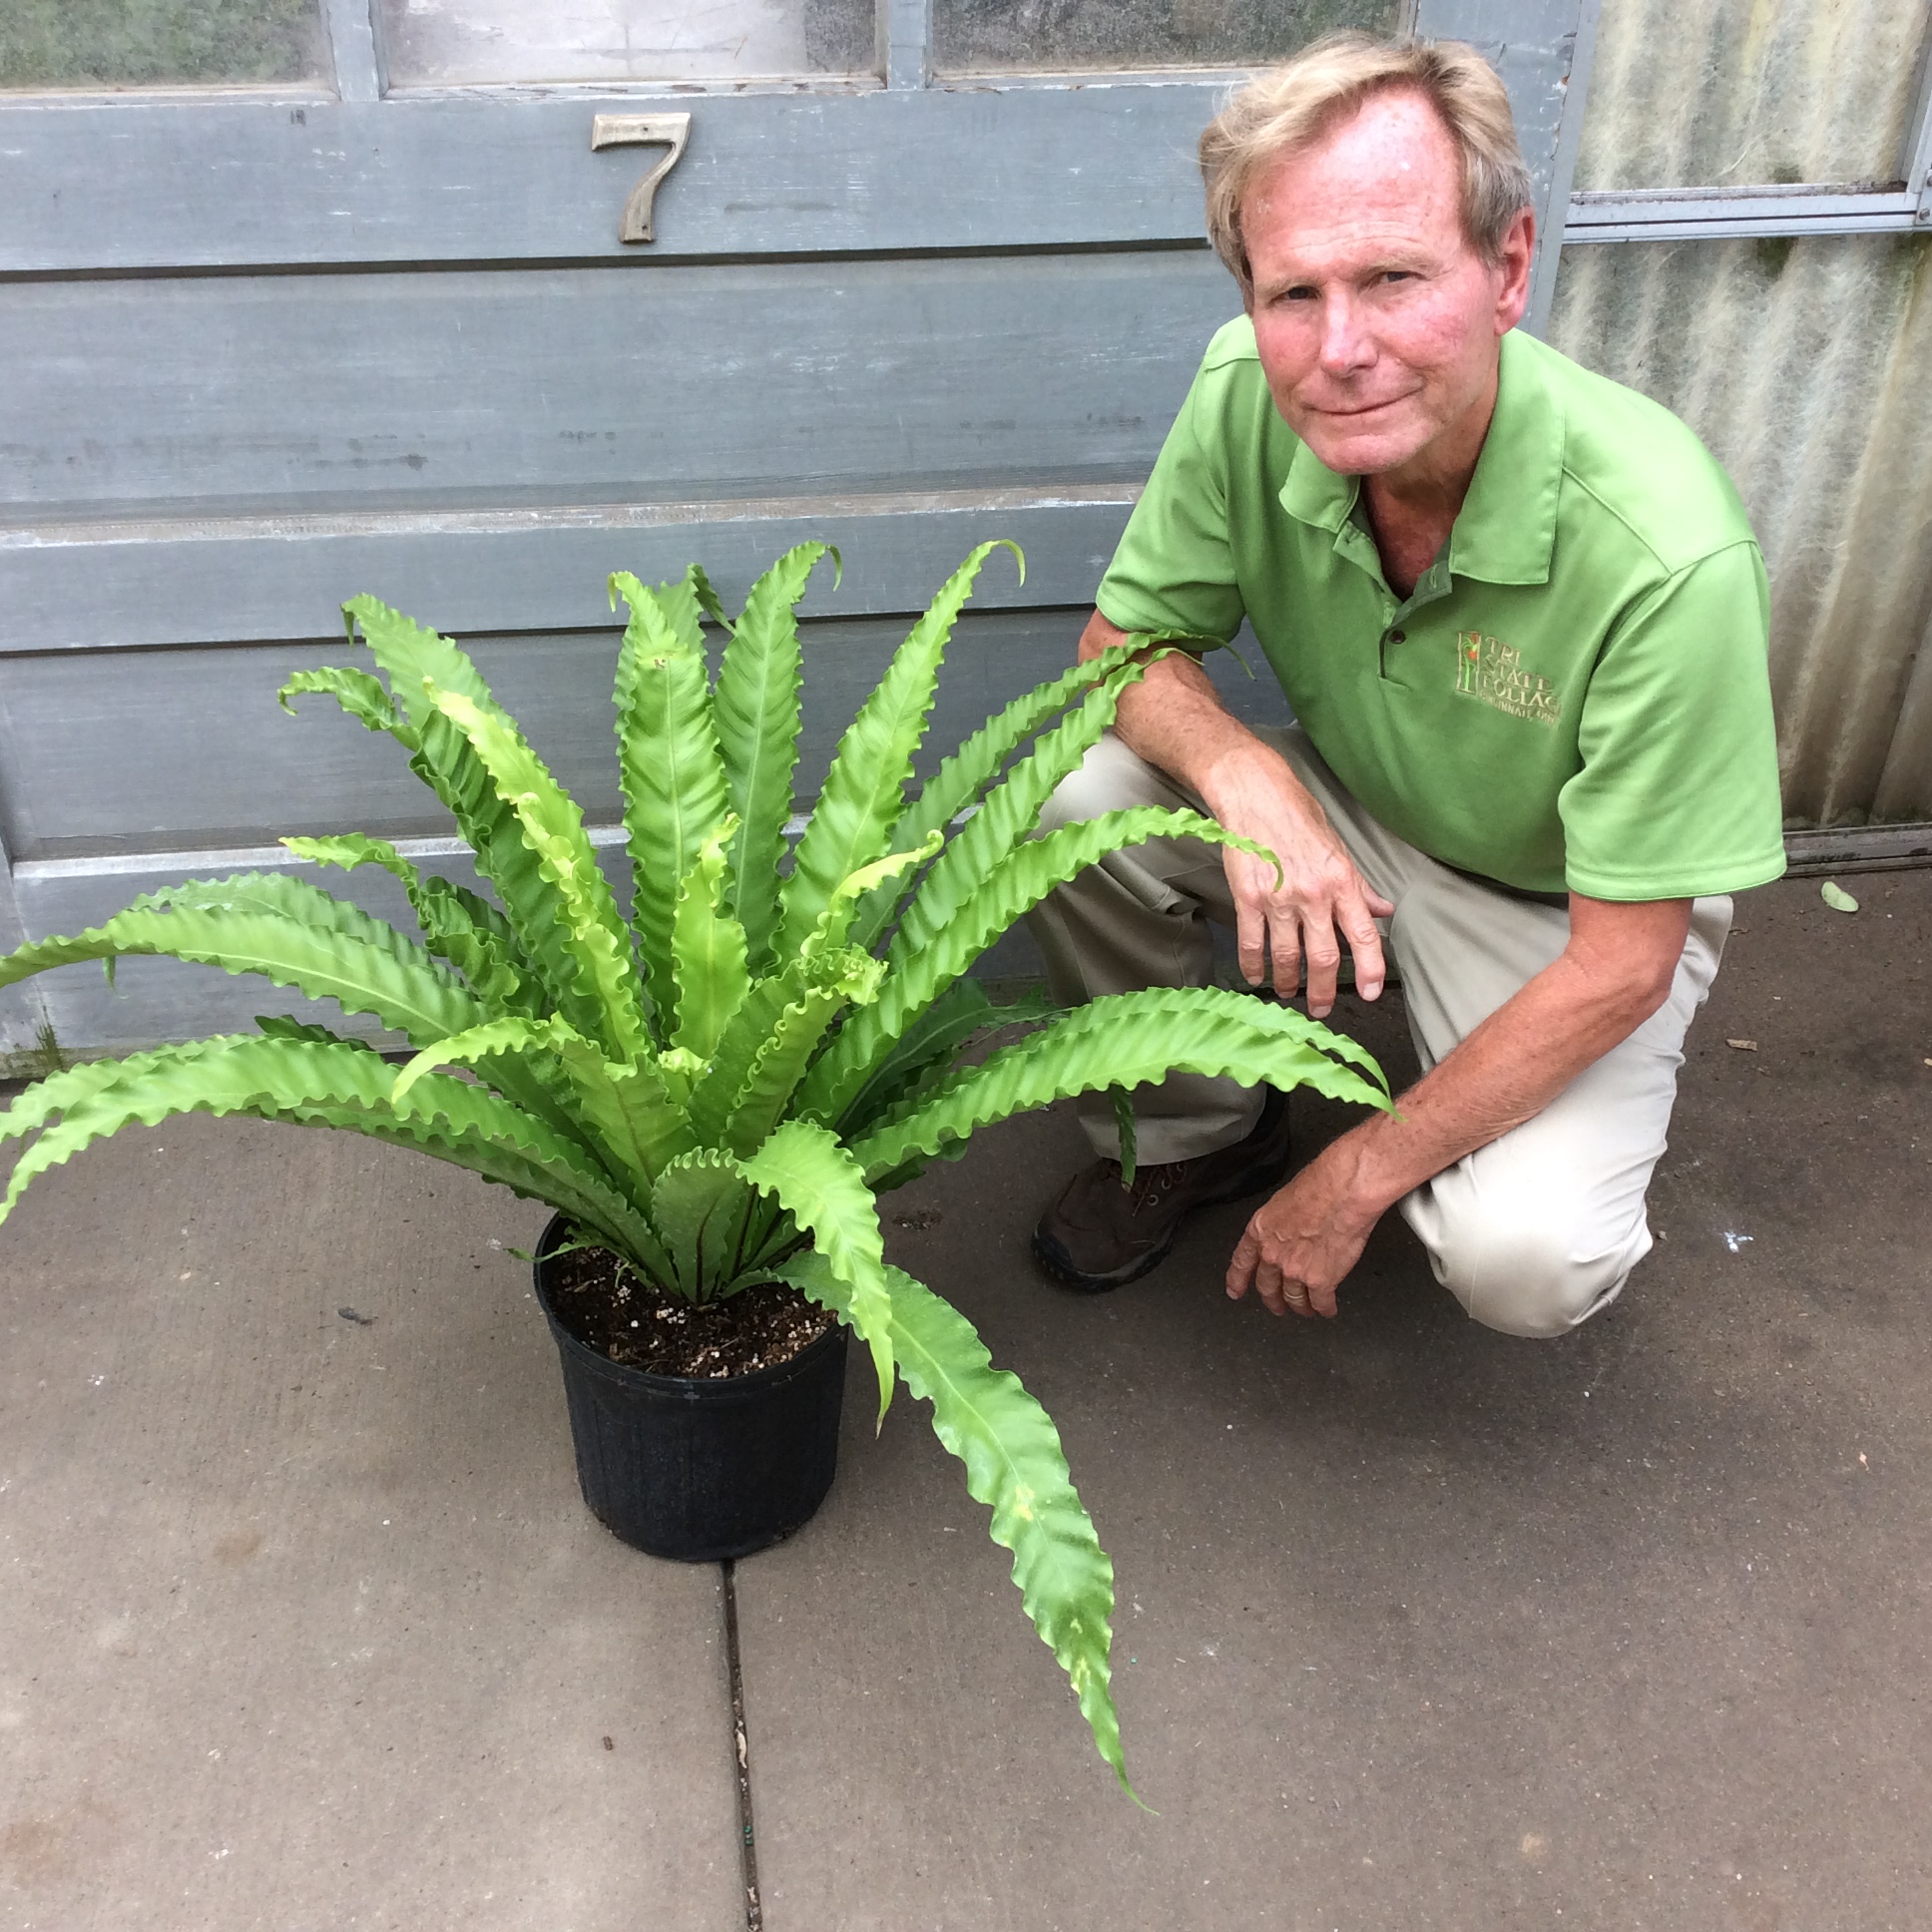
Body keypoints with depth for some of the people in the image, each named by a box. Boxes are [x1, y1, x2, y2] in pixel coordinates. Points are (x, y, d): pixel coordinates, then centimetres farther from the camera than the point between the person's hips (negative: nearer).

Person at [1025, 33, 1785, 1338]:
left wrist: (1355, 1182, -21)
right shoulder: (1250, 396, -23)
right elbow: (1125, 647, -8)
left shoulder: (1665, 555, -35)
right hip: (1345, 806, 4)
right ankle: (1192, 1135, 6)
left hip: (1566, 902, -4)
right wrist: (1245, 774, -32)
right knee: (1076, 804, -21)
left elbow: (1622, 962, -26)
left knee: (1522, 1260, -27)